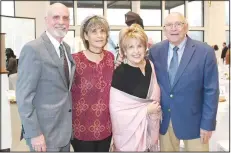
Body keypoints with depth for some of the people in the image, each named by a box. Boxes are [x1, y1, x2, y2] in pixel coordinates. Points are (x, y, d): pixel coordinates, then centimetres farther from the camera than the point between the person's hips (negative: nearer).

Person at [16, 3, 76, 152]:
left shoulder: (67, 48, 7)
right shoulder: (33, 49, -17)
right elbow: (24, 96, -17)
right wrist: (34, 133, -19)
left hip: (66, 129, 7)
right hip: (45, 132, -7)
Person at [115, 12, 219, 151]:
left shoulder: (205, 52, -10)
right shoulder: (155, 51, -1)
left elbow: (211, 90, -8)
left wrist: (207, 124, -9)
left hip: (193, 119, -2)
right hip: (164, 118, 3)